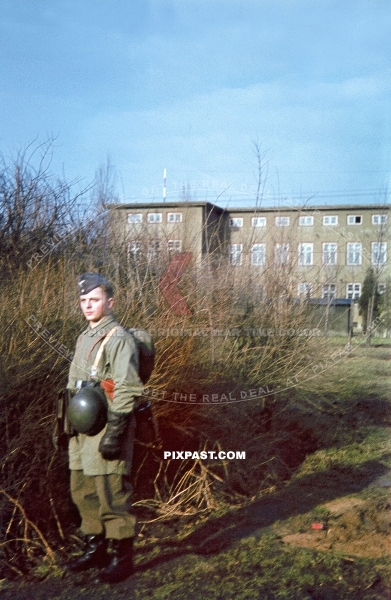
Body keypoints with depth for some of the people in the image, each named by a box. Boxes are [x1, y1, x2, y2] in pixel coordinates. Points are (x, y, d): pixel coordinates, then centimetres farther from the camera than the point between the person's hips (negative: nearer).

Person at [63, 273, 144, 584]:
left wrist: (114, 433, -21)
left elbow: (126, 391, -18)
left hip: (106, 430, -9)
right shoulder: (85, 337, 15)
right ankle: (96, 549, 30)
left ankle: (122, 557, 10)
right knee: (83, 492, 16)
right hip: (82, 430, 9)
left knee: (111, 495, -3)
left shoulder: (119, 339, -12)